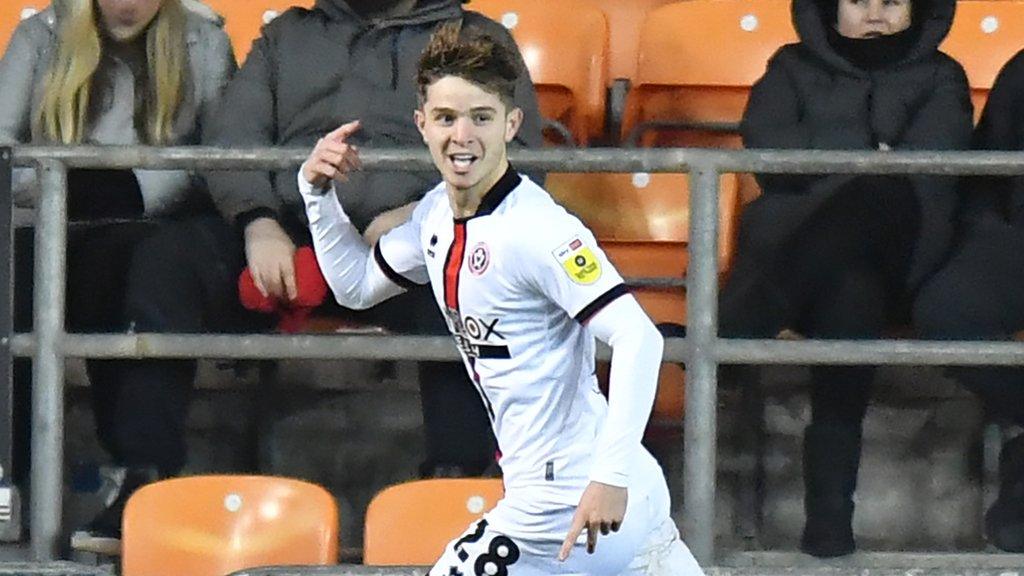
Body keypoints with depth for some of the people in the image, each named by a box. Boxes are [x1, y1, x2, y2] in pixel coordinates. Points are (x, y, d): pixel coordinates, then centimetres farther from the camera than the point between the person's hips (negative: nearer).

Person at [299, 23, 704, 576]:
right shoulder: (437, 215, 8)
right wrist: (318, 191, 9)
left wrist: (610, 473, -33)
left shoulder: (535, 229, -19)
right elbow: (357, 285, 24)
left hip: (565, 506, -9)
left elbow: (638, 338, -26)